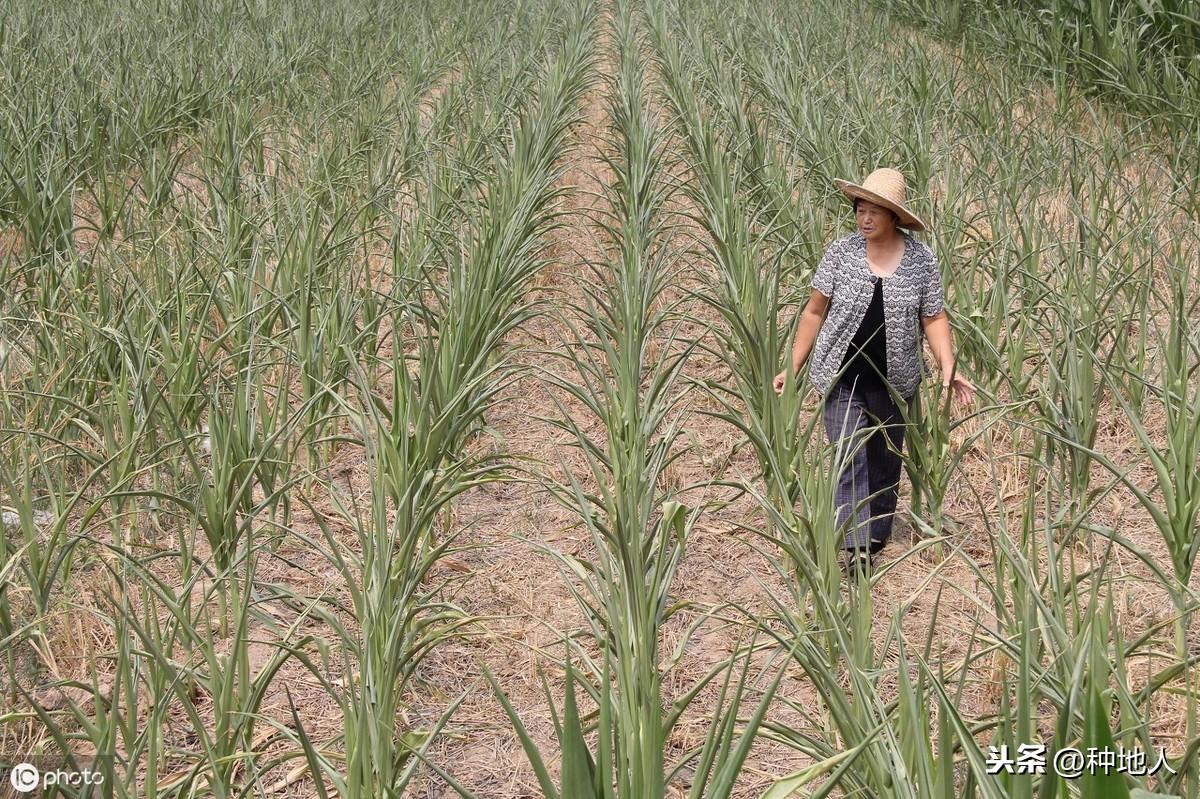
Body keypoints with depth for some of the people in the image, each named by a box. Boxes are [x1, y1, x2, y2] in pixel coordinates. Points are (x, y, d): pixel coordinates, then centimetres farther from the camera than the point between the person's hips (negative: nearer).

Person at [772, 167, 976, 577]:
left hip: (894, 380, 2)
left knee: (885, 459, 14)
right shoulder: (841, 252, -6)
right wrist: (793, 367, -3)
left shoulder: (921, 260, -4)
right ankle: (856, 545, -12)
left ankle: (877, 532, 31)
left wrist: (948, 368, -12)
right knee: (850, 458, -9)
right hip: (843, 376, -2)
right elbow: (815, 312, -1)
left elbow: (934, 318, 2)